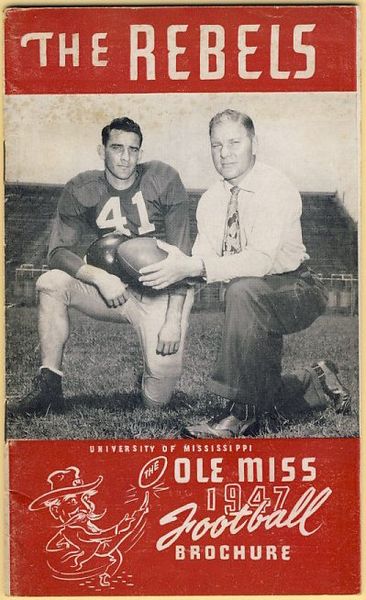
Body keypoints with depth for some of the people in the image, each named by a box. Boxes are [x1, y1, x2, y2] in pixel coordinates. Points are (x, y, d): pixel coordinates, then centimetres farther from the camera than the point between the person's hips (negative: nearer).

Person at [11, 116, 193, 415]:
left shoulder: (163, 179, -9)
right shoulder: (82, 190, -2)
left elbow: (181, 253, -12)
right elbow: (59, 252, -7)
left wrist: (174, 320, -19)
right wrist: (99, 276, -27)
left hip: (163, 293, -3)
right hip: (117, 289, 3)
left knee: (156, 399, -13)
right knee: (51, 283, -22)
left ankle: (162, 361, 25)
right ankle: (49, 388, -14)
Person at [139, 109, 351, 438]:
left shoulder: (277, 188, -19)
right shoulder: (210, 201, 2)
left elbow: (261, 259, -32)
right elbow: (201, 260, -5)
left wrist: (192, 267, -41)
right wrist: (177, 266, -28)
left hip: (299, 292, -7)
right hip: (257, 305, 7)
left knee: (243, 290, -38)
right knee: (262, 394, 6)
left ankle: (243, 412, -29)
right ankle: (315, 380, 38)